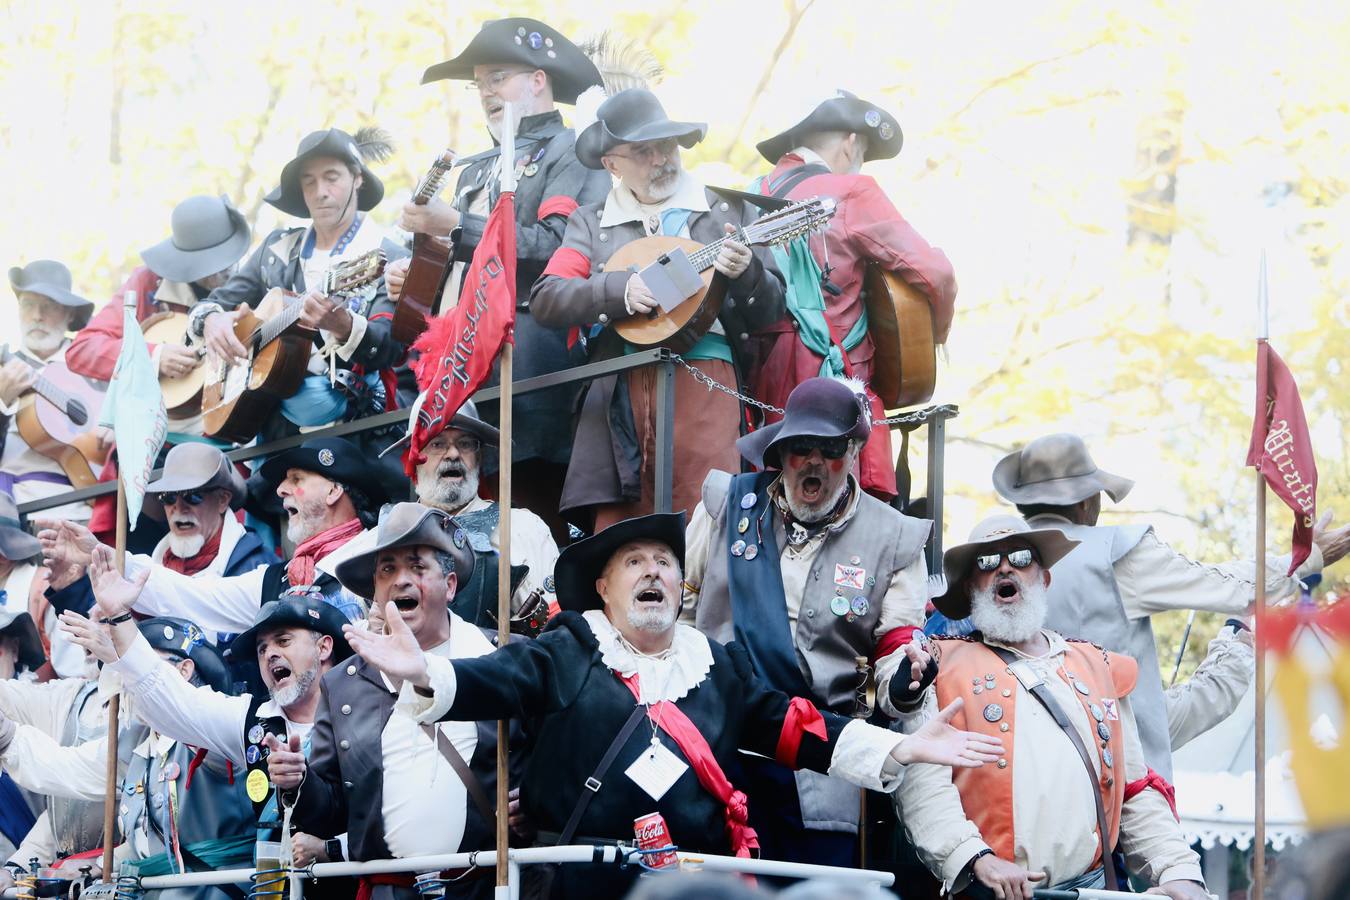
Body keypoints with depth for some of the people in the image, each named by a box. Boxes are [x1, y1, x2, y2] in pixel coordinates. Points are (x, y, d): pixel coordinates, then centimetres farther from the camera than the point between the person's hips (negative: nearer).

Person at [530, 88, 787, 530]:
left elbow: (772, 308, 13)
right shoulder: (591, 223, 19)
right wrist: (621, 289, -8)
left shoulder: (729, 212, 16)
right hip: (621, 390, 1)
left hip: (707, 382, -1)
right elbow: (545, 299, 6)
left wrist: (746, 274, -9)